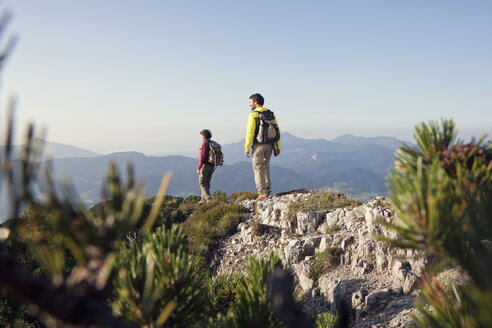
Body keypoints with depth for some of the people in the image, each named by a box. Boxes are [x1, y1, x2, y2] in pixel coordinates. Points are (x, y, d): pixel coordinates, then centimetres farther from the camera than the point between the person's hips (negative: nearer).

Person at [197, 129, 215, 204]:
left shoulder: (205, 144, -14)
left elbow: (202, 157, -17)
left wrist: (198, 168, -13)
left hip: (205, 165, -8)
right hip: (212, 166, 8)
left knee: (202, 183, -1)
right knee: (207, 183, 14)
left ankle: (208, 198, -14)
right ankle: (203, 199, 18)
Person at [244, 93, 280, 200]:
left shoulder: (253, 115, -9)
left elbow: (250, 132, -14)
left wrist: (247, 148, -9)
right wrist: (277, 147, 12)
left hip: (258, 145, -5)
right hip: (269, 145, 5)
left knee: (258, 168, 2)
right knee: (265, 165, 24)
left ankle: (262, 192, -1)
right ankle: (268, 187, 16)